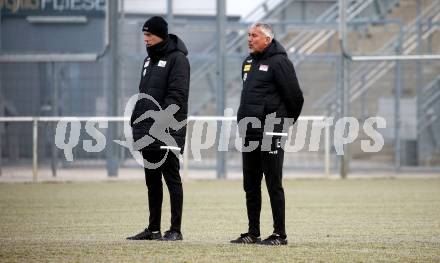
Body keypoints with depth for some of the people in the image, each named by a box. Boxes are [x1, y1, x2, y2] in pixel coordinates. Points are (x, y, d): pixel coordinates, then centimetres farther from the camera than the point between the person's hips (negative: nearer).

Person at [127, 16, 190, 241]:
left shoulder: (177, 59, -9)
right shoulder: (149, 60, 17)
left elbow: (176, 96, -16)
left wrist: (162, 123, -22)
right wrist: (136, 120, 14)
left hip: (168, 132, -8)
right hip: (148, 133, 8)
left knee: (172, 179, -4)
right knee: (152, 181, 11)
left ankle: (175, 230, -2)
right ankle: (153, 229, 16)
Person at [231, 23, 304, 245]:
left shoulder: (279, 62, -10)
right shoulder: (249, 62, 15)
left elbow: (295, 97, -11)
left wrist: (287, 122, 1)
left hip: (270, 133, -8)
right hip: (249, 133, 8)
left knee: (274, 185, -5)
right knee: (250, 185, 10)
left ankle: (279, 234, -2)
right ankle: (253, 233, 16)